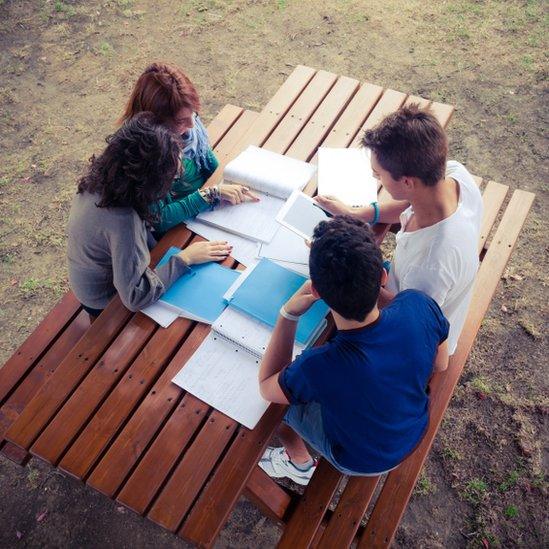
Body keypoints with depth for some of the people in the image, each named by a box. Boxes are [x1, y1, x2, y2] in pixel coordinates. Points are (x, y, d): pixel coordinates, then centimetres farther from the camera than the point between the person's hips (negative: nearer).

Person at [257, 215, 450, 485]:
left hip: (363, 461, -3)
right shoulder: (420, 305, -34)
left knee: (277, 402, 17)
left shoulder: (317, 368, -43)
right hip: (416, 431, 4)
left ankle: (300, 464, 45)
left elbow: (266, 387, -18)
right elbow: (440, 364, -9)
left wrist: (289, 313, -27)